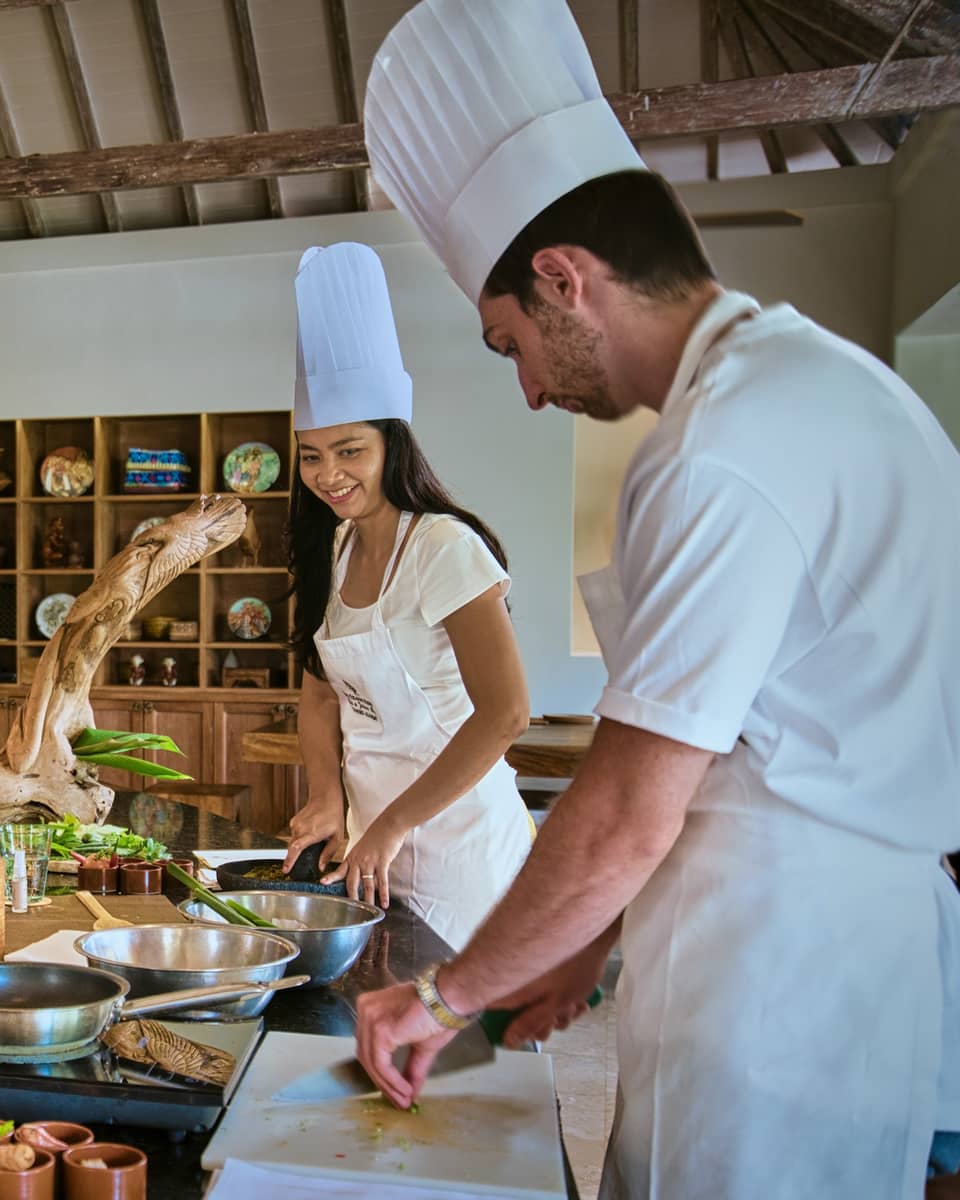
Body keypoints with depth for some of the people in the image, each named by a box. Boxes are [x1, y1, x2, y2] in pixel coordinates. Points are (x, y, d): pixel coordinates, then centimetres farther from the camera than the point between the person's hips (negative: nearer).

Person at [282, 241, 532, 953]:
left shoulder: (445, 547, -19)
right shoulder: (332, 552, 5)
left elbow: (505, 713, -25)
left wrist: (394, 826, -20)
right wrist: (327, 797, -4)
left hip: (455, 837, -7)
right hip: (377, 836, 7)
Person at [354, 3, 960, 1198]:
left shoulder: (722, 453, -21)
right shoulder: (820, 376, 10)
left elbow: (628, 821, -19)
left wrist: (448, 994, -3)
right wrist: (598, 942, 14)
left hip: (776, 995, -9)